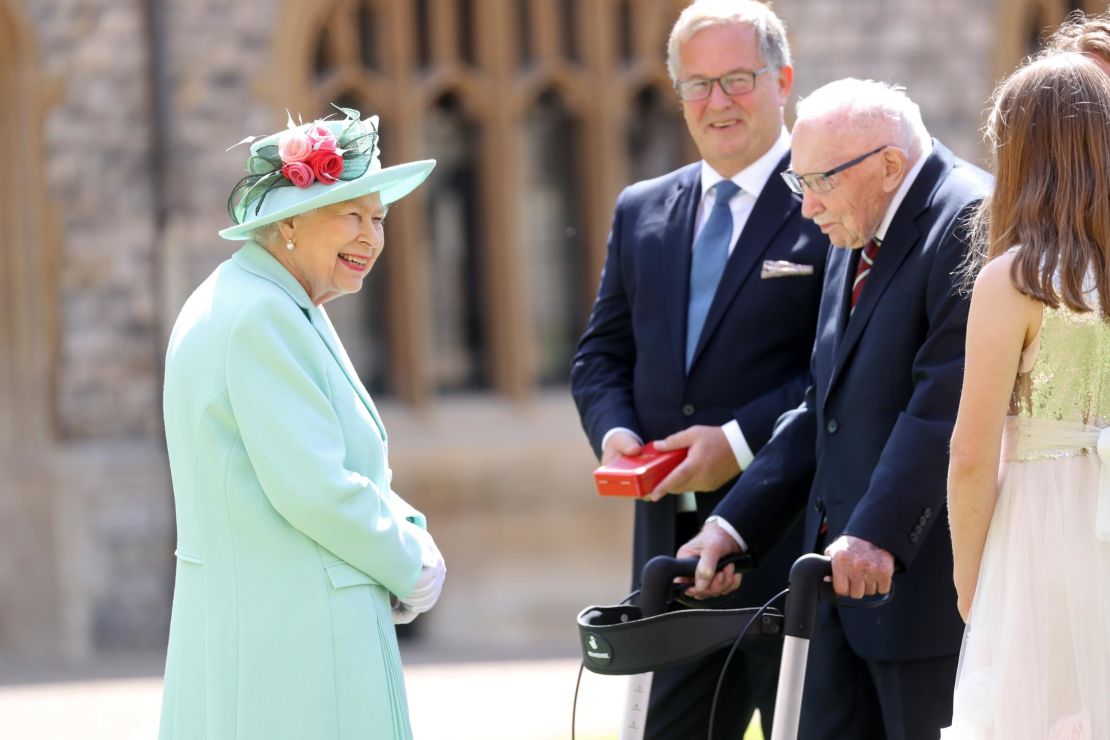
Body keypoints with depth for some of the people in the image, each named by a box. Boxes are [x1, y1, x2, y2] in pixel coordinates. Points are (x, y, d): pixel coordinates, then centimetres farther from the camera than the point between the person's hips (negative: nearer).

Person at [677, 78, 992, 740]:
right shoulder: (856, 246, 19)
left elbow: (946, 402, -22)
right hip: (848, 579, 9)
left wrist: (881, 534, -29)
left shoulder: (971, 221, -13)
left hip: (927, 580, -9)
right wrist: (736, 525, 10)